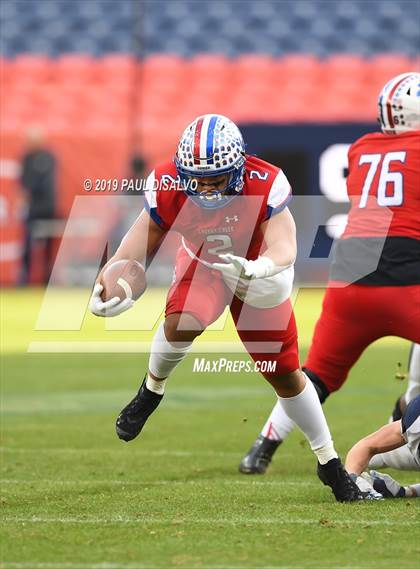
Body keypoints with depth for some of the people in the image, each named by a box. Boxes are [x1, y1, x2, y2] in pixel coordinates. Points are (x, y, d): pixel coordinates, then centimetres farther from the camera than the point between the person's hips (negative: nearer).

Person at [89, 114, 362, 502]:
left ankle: (329, 461, 25)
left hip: (261, 272, 0)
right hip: (202, 265, 1)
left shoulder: (265, 186, -35)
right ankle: (152, 390, -1)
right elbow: (139, 243, -19)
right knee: (182, 323, -33)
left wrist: (257, 269, -62)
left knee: (286, 375, 5)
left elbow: (284, 248, -39)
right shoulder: (168, 188, -28)